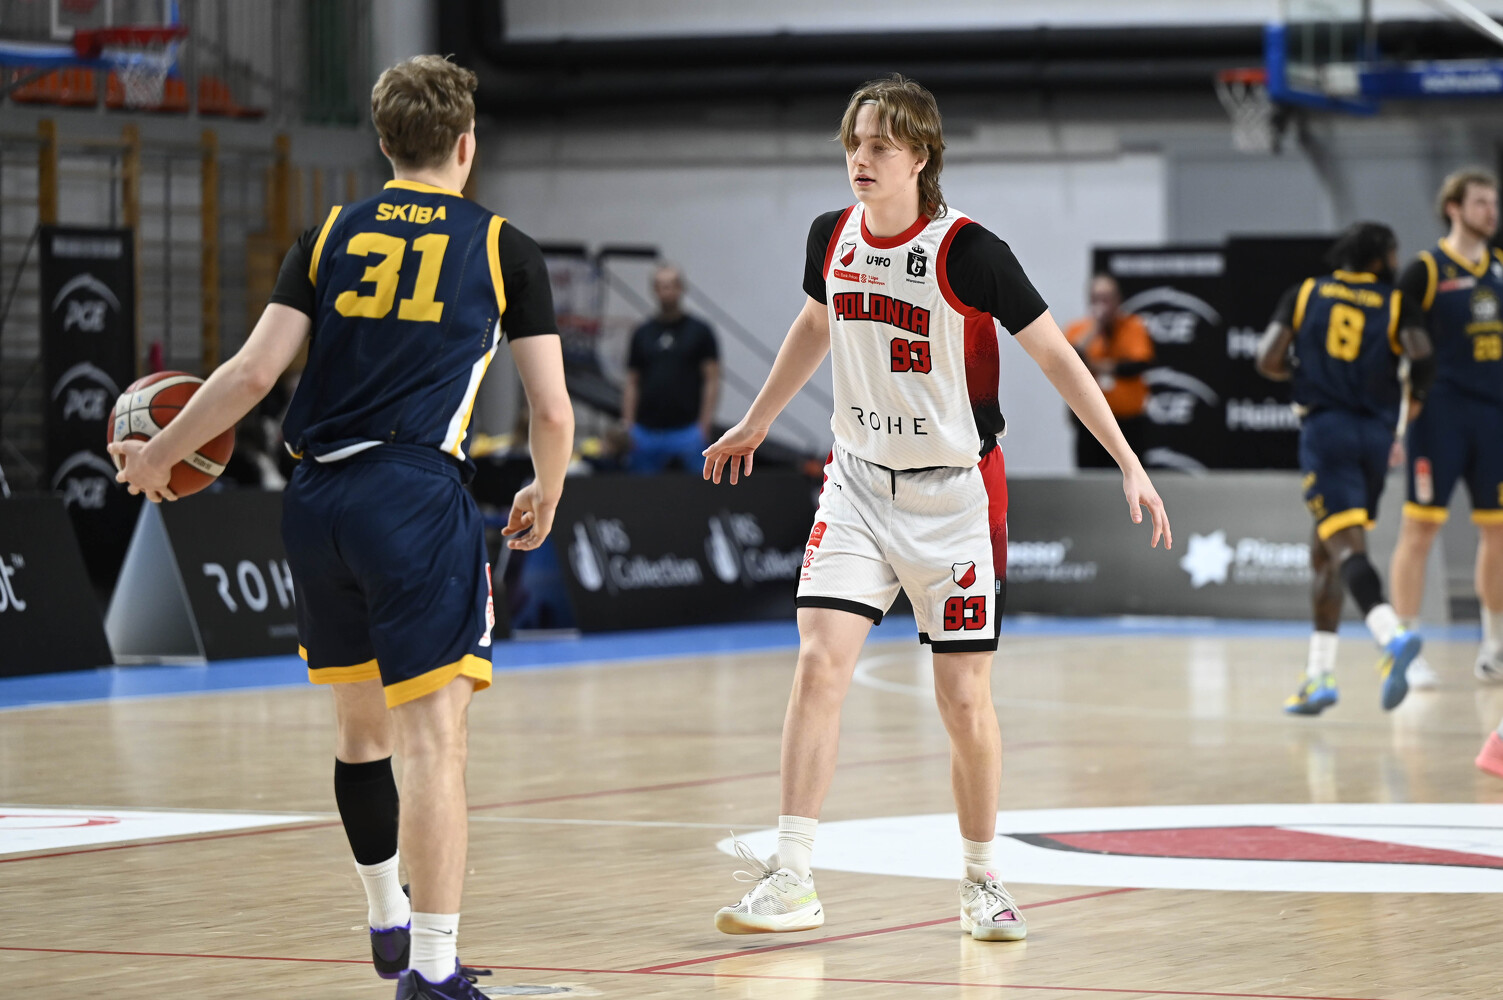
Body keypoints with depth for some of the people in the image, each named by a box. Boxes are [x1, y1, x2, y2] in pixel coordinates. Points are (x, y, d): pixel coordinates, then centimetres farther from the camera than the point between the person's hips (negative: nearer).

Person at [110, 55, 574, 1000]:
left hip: (317, 498, 5)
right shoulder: (503, 248, 5)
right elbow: (554, 409, 3)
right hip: (418, 494, -5)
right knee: (434, 736, -7)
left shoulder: (331, 234, 12)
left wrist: (160, 454, 17)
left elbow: (254, 370, 4)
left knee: (360, 726, 20)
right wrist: (546, 496, 23)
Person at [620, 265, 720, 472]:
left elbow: (712, 381, -1)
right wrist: (628, 428, 2)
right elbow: (632, 383, 12)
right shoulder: (642, 334, 11)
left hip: (687, 430, -3)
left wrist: (704, 426, -11)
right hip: (647, 431, 3)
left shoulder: (700, 331, 2)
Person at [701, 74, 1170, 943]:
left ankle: (982, 880, 20)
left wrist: (1128, 463, -17)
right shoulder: (833, 237, -1)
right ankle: (793, 880, -10)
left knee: (965, 697, 1)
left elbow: (1055, 353, -13)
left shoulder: (967, 250, -17)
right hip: (860, 481, 4)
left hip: (956, 495, -4)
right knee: (820, 663, -11)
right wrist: (756, 422, 31)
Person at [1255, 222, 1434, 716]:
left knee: (1346, 546, -16)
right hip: (1377, 433, 2)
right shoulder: (1396, 303, 7)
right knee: (1324, 554, 16)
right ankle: (1319, 675, 17)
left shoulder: (1304, 293, 9)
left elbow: (1268, 361, 1)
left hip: (1325, 427, -2)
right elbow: (1420, 353, -10)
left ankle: (1392, 635, -42)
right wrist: (1416, 395, 11)